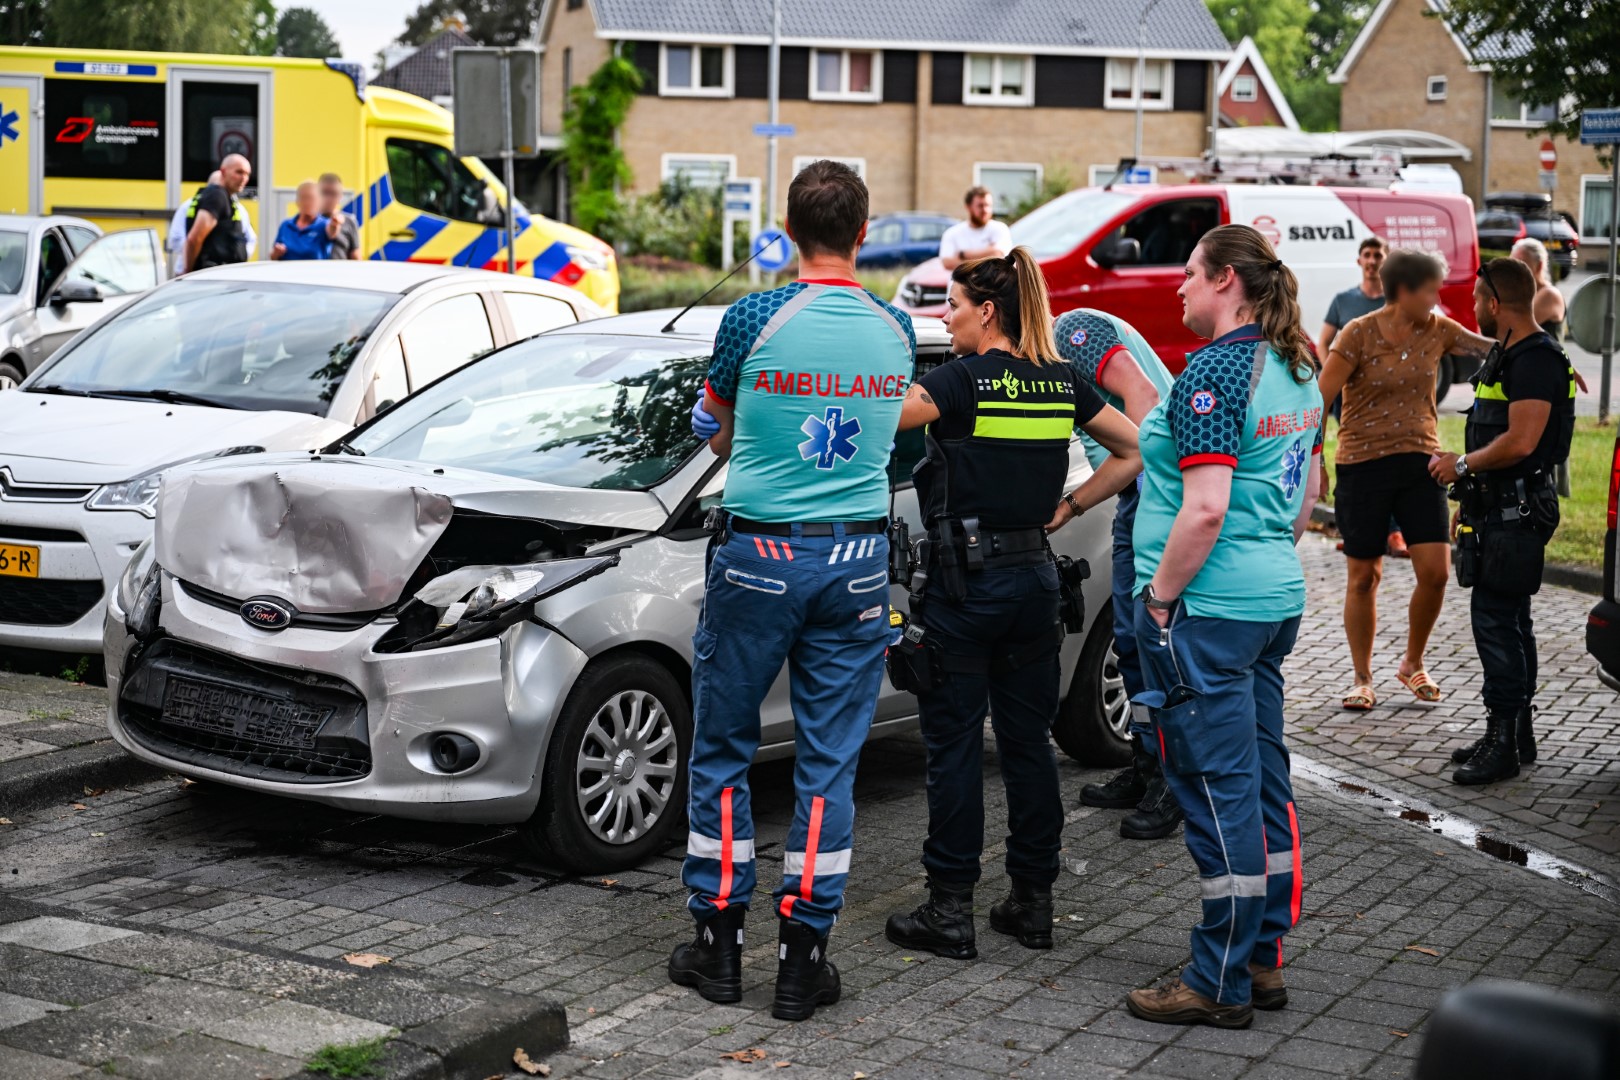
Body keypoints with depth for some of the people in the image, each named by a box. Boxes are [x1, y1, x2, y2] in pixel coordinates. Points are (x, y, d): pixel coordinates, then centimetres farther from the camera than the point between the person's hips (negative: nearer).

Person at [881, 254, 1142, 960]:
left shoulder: (964, 380, -12)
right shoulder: (1062, 384, 6)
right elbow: (1134, 452, 14)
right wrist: (1067, 508, 13)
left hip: (964, 583, -6)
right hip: (1036, 577, 6)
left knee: (955, 744, 1)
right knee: (1028, 742, 12)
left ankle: (950, 911, 5)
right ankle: (1032, 902, 18)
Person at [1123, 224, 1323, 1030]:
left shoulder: (1214, 371, -17)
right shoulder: (1296, 371, 12)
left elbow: (1205, 509, -23)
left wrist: (1160, 597, -15)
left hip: (1208, 608, -10)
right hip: (1275, 600, 10)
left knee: (1219, 791, -3)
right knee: (1263, 785, 15)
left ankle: (1221, 986, 5)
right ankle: (1264, 960, 25)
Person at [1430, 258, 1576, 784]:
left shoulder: (1536, 360, -17)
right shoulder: (1508, 355, 17)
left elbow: (1520, 442, -26)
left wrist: (1462, 464, -13)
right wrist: (1468, 500, 24)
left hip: (1515, 513, -11)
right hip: (1498, 507, 11)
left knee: (1495, 618, -11)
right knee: (1508, 621, 15)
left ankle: (1503, 744, -8)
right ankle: (1515, 734, 23)